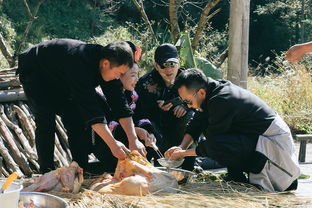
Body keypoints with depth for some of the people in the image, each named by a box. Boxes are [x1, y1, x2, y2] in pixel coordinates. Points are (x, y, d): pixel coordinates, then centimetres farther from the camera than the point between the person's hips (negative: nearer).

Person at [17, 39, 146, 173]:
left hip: (59, 80, 7)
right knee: (45, 122, -18)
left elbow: (120, 104, -16)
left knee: (75, 121, 0)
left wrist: (133, 140, -24)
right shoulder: (81, 63, -43)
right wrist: (113, 144, -48)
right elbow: (89, 105, -46)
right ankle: (47, 173, -12)